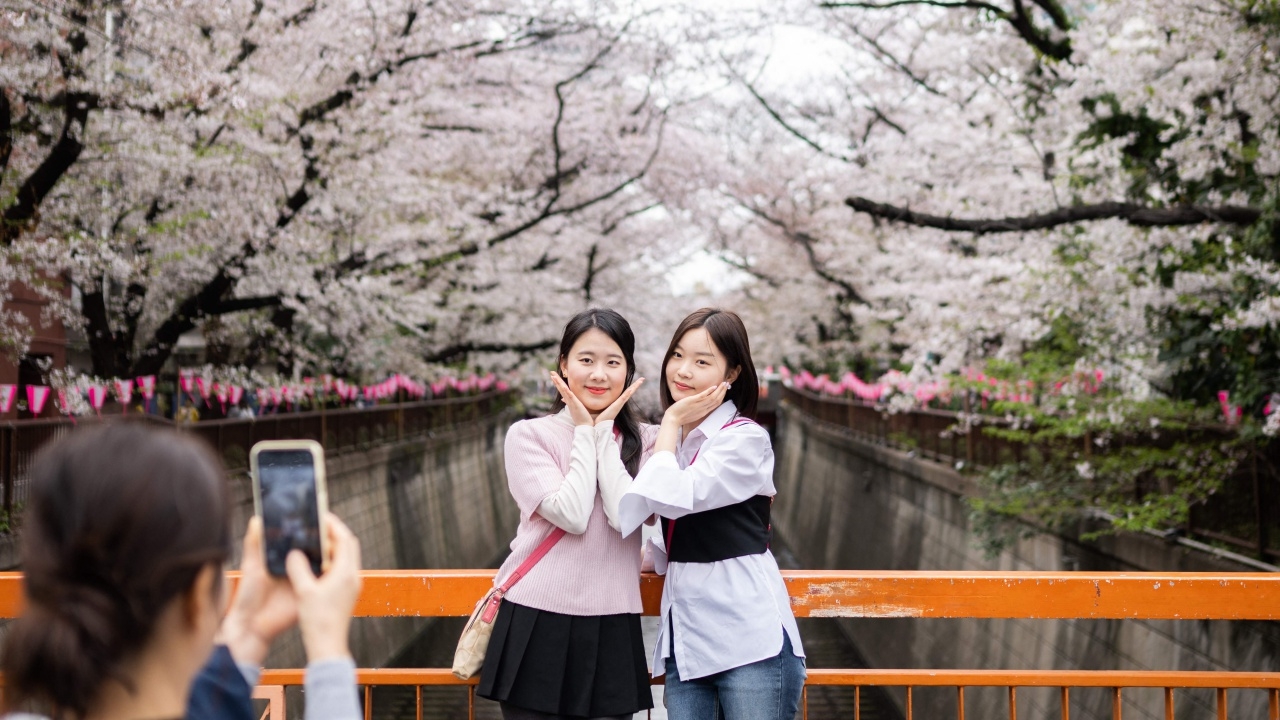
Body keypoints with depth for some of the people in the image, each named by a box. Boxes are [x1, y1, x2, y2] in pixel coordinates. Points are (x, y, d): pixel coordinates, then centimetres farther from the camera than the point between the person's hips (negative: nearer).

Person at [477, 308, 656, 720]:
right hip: (537, 622, -1)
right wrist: (585, 433, -5)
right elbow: (571, 515, -13)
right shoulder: (529, 435, 0)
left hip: (611, 628, 2)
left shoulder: (643, 442, 6)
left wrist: (604, 432, -6)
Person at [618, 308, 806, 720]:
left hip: (750, 638, -7)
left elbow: (672, 498, -20)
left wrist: (671, 423, -6)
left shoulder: (745, 439, -8)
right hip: (685, 638, 7)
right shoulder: (675, 440, 15)